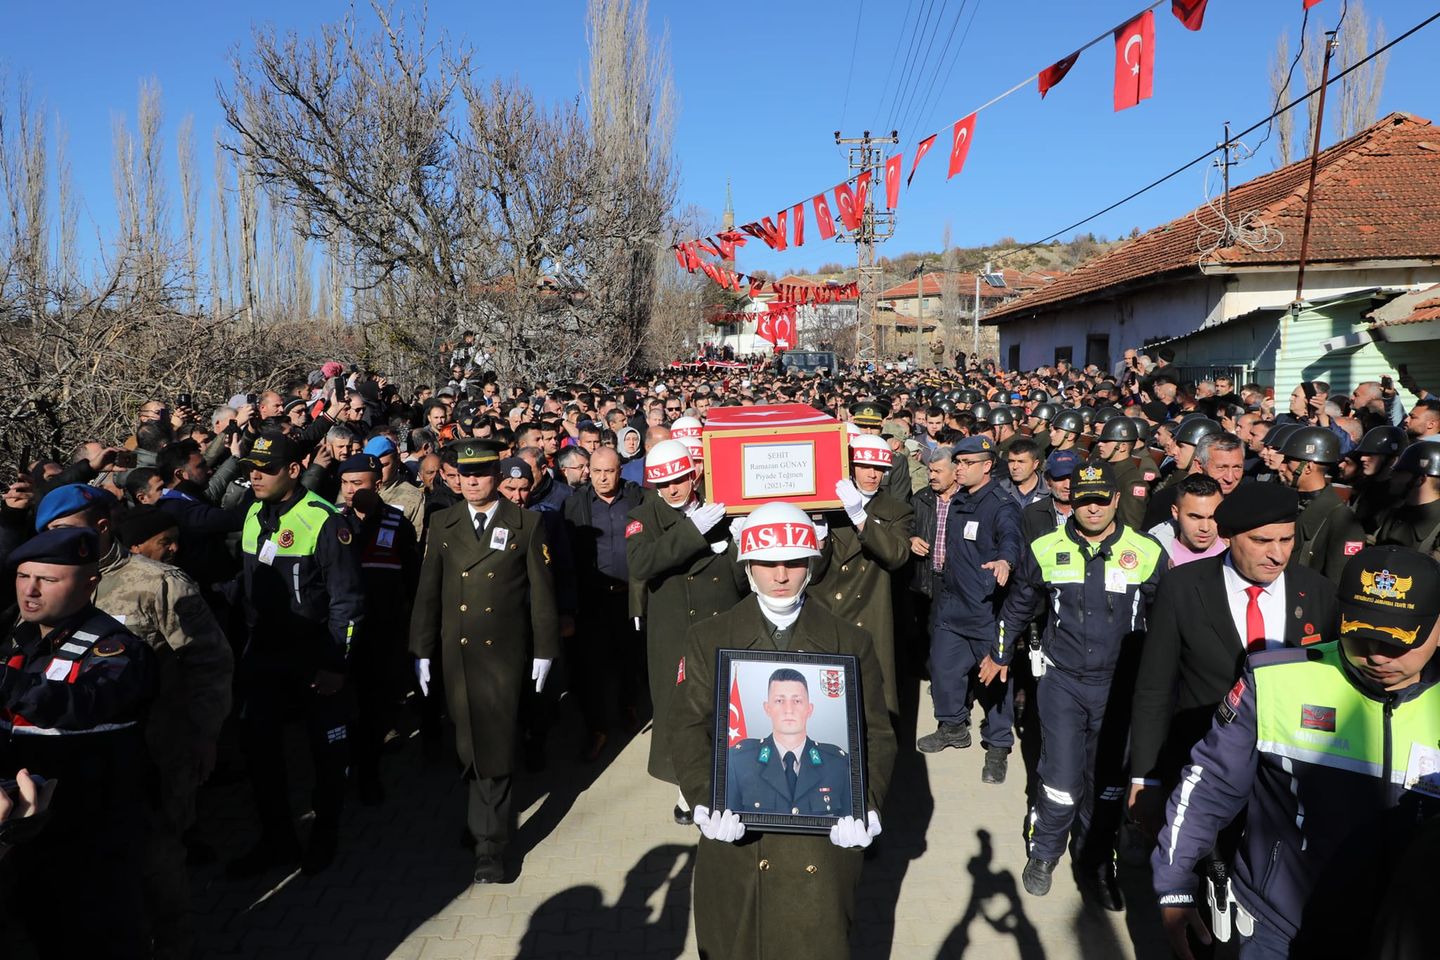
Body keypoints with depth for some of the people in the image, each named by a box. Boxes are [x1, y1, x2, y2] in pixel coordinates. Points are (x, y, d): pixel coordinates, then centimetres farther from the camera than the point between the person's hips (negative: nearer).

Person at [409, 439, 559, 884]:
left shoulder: (527, 524, -1)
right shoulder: (442, 523, 7)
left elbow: (541, 592, 0)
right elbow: (428, 590, 8)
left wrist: (544, 650, 0)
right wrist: (422, 651, 7)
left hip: (505, 652, -2)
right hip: (455, 653, 3)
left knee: (495, 748, 0)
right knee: (469, 746, 8)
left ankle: (489, 843, 12)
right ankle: (485, 819, 30)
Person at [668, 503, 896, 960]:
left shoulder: (852, 643, 3)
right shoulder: (707, 639, 2)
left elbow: (876, 735, 1)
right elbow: (690, 728, -3)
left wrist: (865, 804, -15)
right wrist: (705, 800, -17)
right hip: (736, 835, 0)